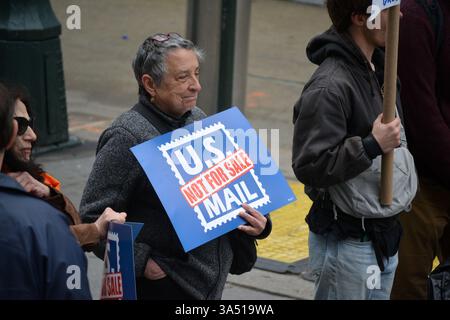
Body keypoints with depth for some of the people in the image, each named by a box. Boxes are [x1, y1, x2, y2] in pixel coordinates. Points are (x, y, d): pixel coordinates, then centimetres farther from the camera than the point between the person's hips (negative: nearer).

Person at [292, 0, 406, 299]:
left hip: (382, 237, 9)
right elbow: (308, 166, -25)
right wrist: (372, 145, -26)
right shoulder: (330, 87, -21)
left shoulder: (378, 70, 7)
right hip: (346, 243, -8)